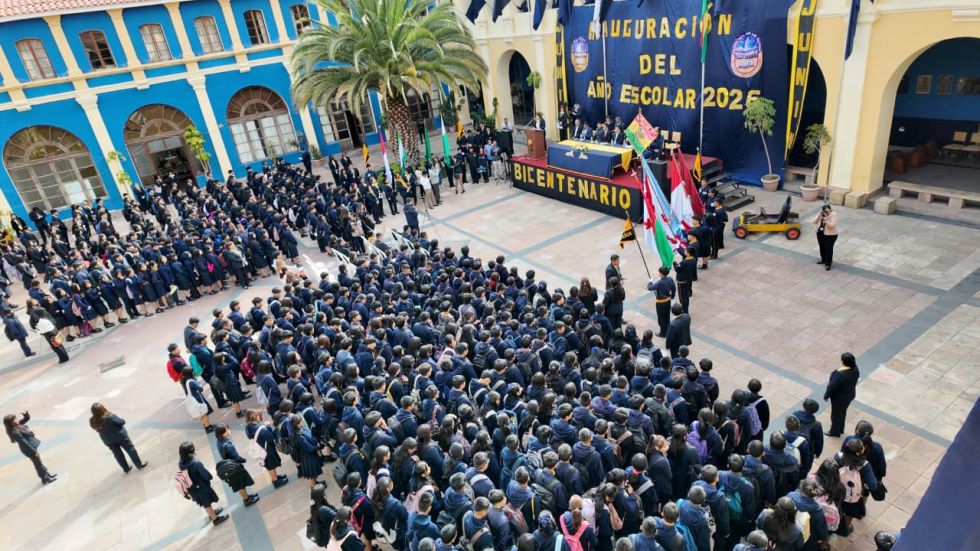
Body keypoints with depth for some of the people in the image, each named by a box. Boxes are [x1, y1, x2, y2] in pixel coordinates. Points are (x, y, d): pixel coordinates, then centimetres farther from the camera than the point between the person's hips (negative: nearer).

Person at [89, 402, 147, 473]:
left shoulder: (93, 421, -15)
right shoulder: (110, 417, -32)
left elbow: (98, 430, 1)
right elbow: (122, 422, -23)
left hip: (108, 440, 5)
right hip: (120, 436, -5)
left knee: (117, 454, 21)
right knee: (130, 449, 13)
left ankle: (126, 469, 32)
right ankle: (139, 465, 23)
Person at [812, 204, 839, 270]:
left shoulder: (833, 215, -17)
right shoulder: (821, 213, -1)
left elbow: (831, 225, -26)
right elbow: (814, 222, -5)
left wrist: (826, 219, -31)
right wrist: (819, 215, -16)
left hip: (830, 235, -6)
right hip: (820, 233, 6)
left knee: (828, 249, -1)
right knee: (822, 247, 19)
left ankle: (828, 264, 8)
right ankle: (823, 260, 39)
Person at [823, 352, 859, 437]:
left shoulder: (840, 374, -37)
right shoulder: (855, 369, -14)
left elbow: (832, 386, -27)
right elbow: (854, 381, 4)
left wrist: (826, 396, -12)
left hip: (839, 397, -7)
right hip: (850, 394, 7)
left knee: (836, 414, 16)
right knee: (842, 411, 27)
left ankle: (835, 432, 36)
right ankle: (840, 429, 47)